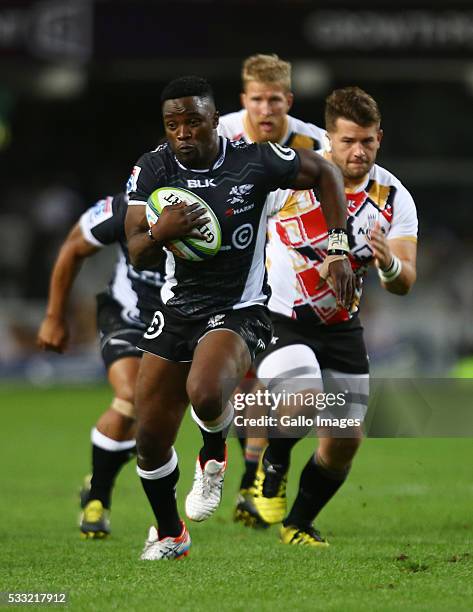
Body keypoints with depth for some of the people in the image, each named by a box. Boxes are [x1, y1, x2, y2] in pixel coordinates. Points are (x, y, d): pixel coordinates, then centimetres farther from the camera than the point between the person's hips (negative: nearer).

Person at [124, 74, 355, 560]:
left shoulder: (256, 161, -13)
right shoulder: (151, 170, -5)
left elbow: (325, 174, 4)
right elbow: (137, 257, -4)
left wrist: (339, 250, -3)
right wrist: (159, 233, -28)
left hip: (238, 311, -4)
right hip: (176, 309, 4)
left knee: (205, 393, -35)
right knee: (150, 441, 5)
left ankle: (213, 458, 1)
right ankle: (169, 535, 32)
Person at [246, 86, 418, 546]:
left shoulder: (394, 198, -8)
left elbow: (404, 284, -12)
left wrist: (390, 265, -33)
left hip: (342, 327, 5)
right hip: (279, 319, -5)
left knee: (345, 440, 5)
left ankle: (299, 525, 31)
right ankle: (273, 464, 5)